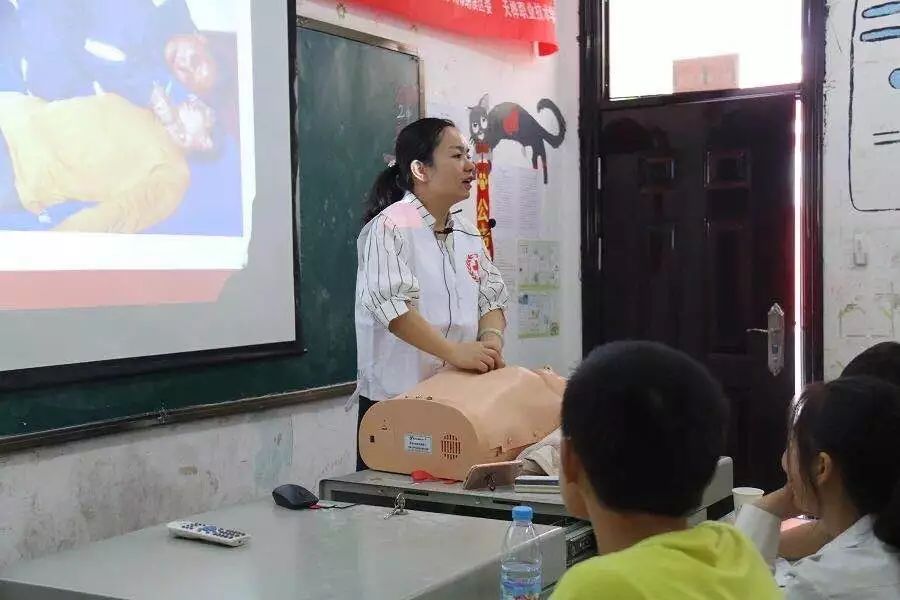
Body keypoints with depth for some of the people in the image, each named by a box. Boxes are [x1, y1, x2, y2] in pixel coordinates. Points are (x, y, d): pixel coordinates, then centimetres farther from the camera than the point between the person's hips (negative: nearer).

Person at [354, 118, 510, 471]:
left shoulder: (467, 233, 13)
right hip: (394, 401, -7)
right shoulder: (391, 227, -11)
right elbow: (390, 304, -23)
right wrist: (454, 351, -27)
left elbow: (492, 297, 14)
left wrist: (492, 340, -7)